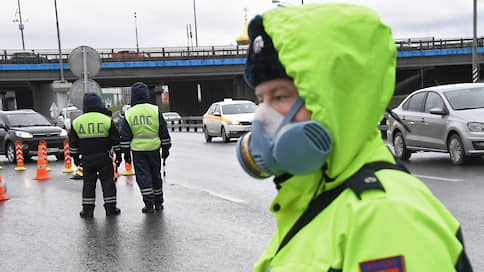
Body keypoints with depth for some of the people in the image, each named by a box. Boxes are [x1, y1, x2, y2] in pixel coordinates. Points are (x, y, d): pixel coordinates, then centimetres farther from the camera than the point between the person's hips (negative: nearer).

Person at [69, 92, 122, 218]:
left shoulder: (77, 122, 3)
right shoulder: (106, 120, -3)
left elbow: (73, 142, 8)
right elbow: (115, 139, 1)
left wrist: (75, 157, 17)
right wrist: (118, 153, 10)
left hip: (86, 158, 2)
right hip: (104, 157, -2)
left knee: (88, 183, 8)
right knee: (107, 181, 5)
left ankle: (87, 209, 8)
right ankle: (110, 207, 6)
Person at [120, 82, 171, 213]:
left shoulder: (129, 114, 0)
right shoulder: (155, 110, -1)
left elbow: (125, 137, 3)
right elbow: (164, 132, 2)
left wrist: (126, 153, 10)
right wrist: (165, 148, 10)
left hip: (137, 150, -1)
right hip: (153, 148, 1)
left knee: (143, 176, 3)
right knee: (156, 175, 13)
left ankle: (149, 204, -3)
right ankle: (158, 203, 22)